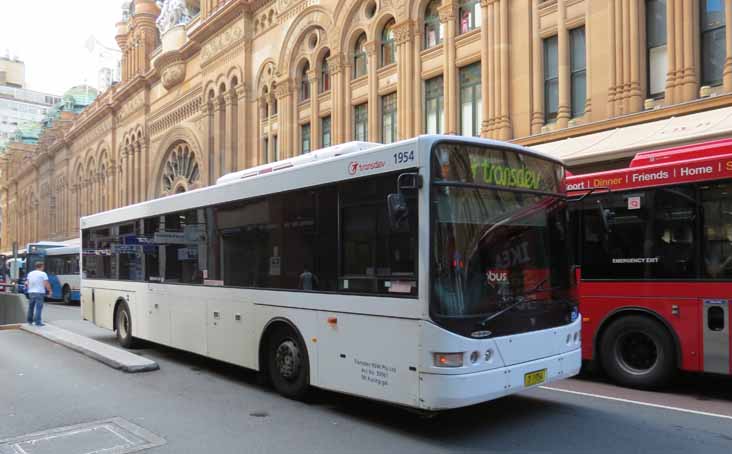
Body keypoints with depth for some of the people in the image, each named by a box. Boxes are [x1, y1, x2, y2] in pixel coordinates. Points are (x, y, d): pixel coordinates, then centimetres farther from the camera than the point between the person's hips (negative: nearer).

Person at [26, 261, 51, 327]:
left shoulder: (30, 273, 11)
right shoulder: (43, 274, -7)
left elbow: (27, 283, 13)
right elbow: (46, 284, -12)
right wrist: (49, 290, -1)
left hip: (31, 292, 6)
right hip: (39, 292, -6)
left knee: (31, 307, 16)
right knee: (39, 307, -6)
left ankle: (30, 321, 25)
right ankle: (37, 322, -10)